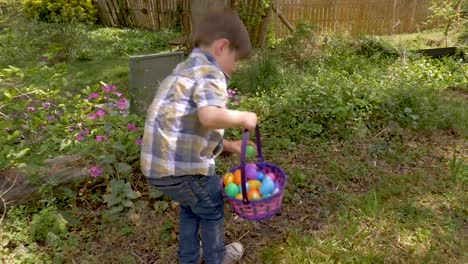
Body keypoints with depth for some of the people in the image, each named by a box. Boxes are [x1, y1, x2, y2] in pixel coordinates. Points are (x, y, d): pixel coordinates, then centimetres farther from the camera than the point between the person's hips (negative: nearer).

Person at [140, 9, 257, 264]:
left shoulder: (185, 71, 20)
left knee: (190, 207, 33)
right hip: (183, 167, -9)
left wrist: (227, 145, 23)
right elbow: (210, 116, -33)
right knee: (211, 210, 20)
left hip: (157, 165, 9)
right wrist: (243, 118, -14)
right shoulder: (209, 73, -12)